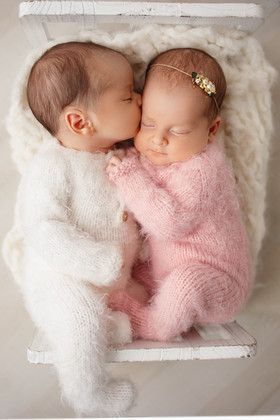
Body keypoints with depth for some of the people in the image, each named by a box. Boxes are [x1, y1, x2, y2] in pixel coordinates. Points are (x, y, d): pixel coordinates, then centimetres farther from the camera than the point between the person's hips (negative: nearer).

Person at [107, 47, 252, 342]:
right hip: (163, 272, 8)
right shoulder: (146, 155, -2)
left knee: (186, 280, -35)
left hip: (215, 277, -7)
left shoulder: (202, 170, -28)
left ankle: (155, 326, -10)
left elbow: (170, 223, -38)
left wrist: (129, 177, -32)